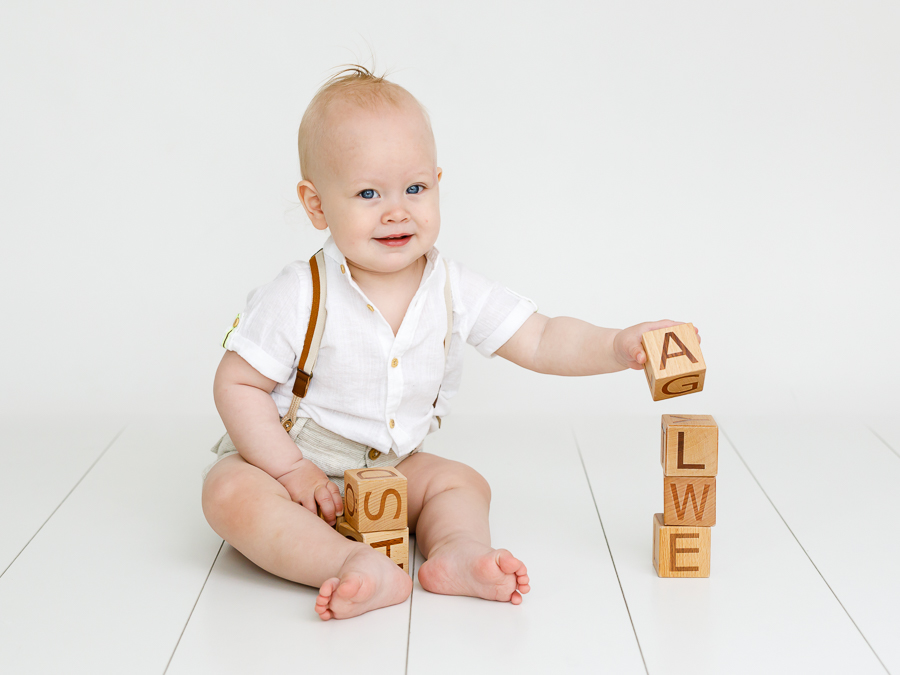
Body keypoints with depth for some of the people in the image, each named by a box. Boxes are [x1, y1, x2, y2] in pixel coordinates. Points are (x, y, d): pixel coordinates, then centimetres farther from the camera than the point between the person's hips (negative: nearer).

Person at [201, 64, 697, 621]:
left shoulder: (454, 292, -11)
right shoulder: (301, 298, -22)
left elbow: (541, 341, -11)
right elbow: (237, 386, -16)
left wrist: (619, 347, -28)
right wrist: (292, 470, -21)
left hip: (387, 469, 5)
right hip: (282, 459, -4)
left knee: (463, 482, -6)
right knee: (231, 493, -32)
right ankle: (362, 569, -45)